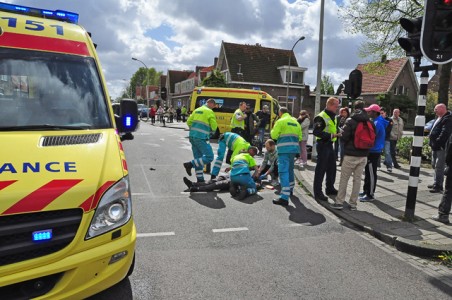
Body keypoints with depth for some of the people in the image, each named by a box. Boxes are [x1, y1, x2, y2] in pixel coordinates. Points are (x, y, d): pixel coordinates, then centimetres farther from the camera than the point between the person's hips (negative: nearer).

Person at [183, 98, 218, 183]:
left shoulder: (197, 110, 16)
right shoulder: (210, 112, -5)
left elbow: (189, 121, 15)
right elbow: (214, 127, -5)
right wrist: (209, 130, 15)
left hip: (192, 136, 9)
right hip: (201, 138, -8)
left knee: (198, 158, 13)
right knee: (209, 157, -5)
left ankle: (200, 179, 14)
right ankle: (190, 164, -10)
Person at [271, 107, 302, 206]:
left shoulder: (280, 121, -4)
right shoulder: (295, 121, 16)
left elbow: (274, 135, -7)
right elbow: (299, 136, 14)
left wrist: (273, 131, 12)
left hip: (284, 149, -7)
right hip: (294, 147, 7)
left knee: (283, 171, -12)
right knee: (290, 169, 25)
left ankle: (284, 197, -20)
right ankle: (290, 189, 43)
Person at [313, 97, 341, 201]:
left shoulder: (333, 117, 15)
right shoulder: (321, 117, -15)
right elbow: (316, 132, -22)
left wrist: (337, 134, 7)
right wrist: (331, 135, -27)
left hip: (329, 145, 9)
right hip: (322, 144, -9)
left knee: (332, 167, 17)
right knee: (320, 169, -4)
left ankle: (330, 188, 32)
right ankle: (318, 193, 3)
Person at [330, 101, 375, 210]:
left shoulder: (350, 121, -8)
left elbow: (344, 137, -13)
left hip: (350, 155, -4)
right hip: (363, 155, 4)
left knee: (344, 179, 4)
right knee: (357, 179, 9)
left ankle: (339, 202, 6)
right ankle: (353, 203, 14)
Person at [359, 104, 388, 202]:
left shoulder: (377, 123, -20)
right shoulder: (376, 121, 11)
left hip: (373, 152, -10)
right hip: (372, 151, 10)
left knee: (371, 174, -2)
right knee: (368, 172, 18)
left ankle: (370, 195, 5)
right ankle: (366, 191, 29)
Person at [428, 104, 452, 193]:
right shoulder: (438, 118, 17)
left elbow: (445, 133, -24)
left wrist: (437, 142, -26)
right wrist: (432, 142, 14)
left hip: (441, 147, -10)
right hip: (435, 146, 10)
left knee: (439, 167, -8)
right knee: (435, 165, 18)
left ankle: (438, 186, -4)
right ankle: (436, 183, 28)